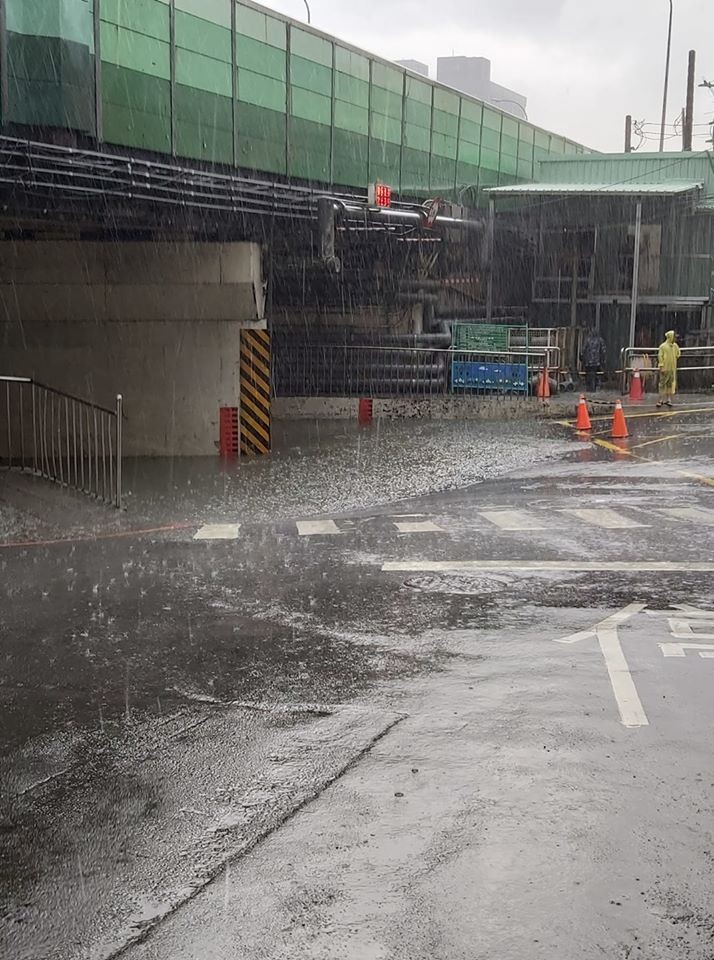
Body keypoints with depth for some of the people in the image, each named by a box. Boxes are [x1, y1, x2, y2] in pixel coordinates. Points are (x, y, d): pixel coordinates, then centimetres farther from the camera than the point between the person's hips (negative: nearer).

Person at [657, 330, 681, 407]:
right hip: (665, 368, -6)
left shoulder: (675, 346, 10)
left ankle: (668, 399, 12)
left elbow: (678, 354, 27)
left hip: (673, 368, 6)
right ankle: (661, 400, -1)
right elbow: (660, 356, -11)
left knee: (671, 384, 6)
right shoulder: (663, 346, -7)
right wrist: (661, 366, -16)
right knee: (663, 384, -4)